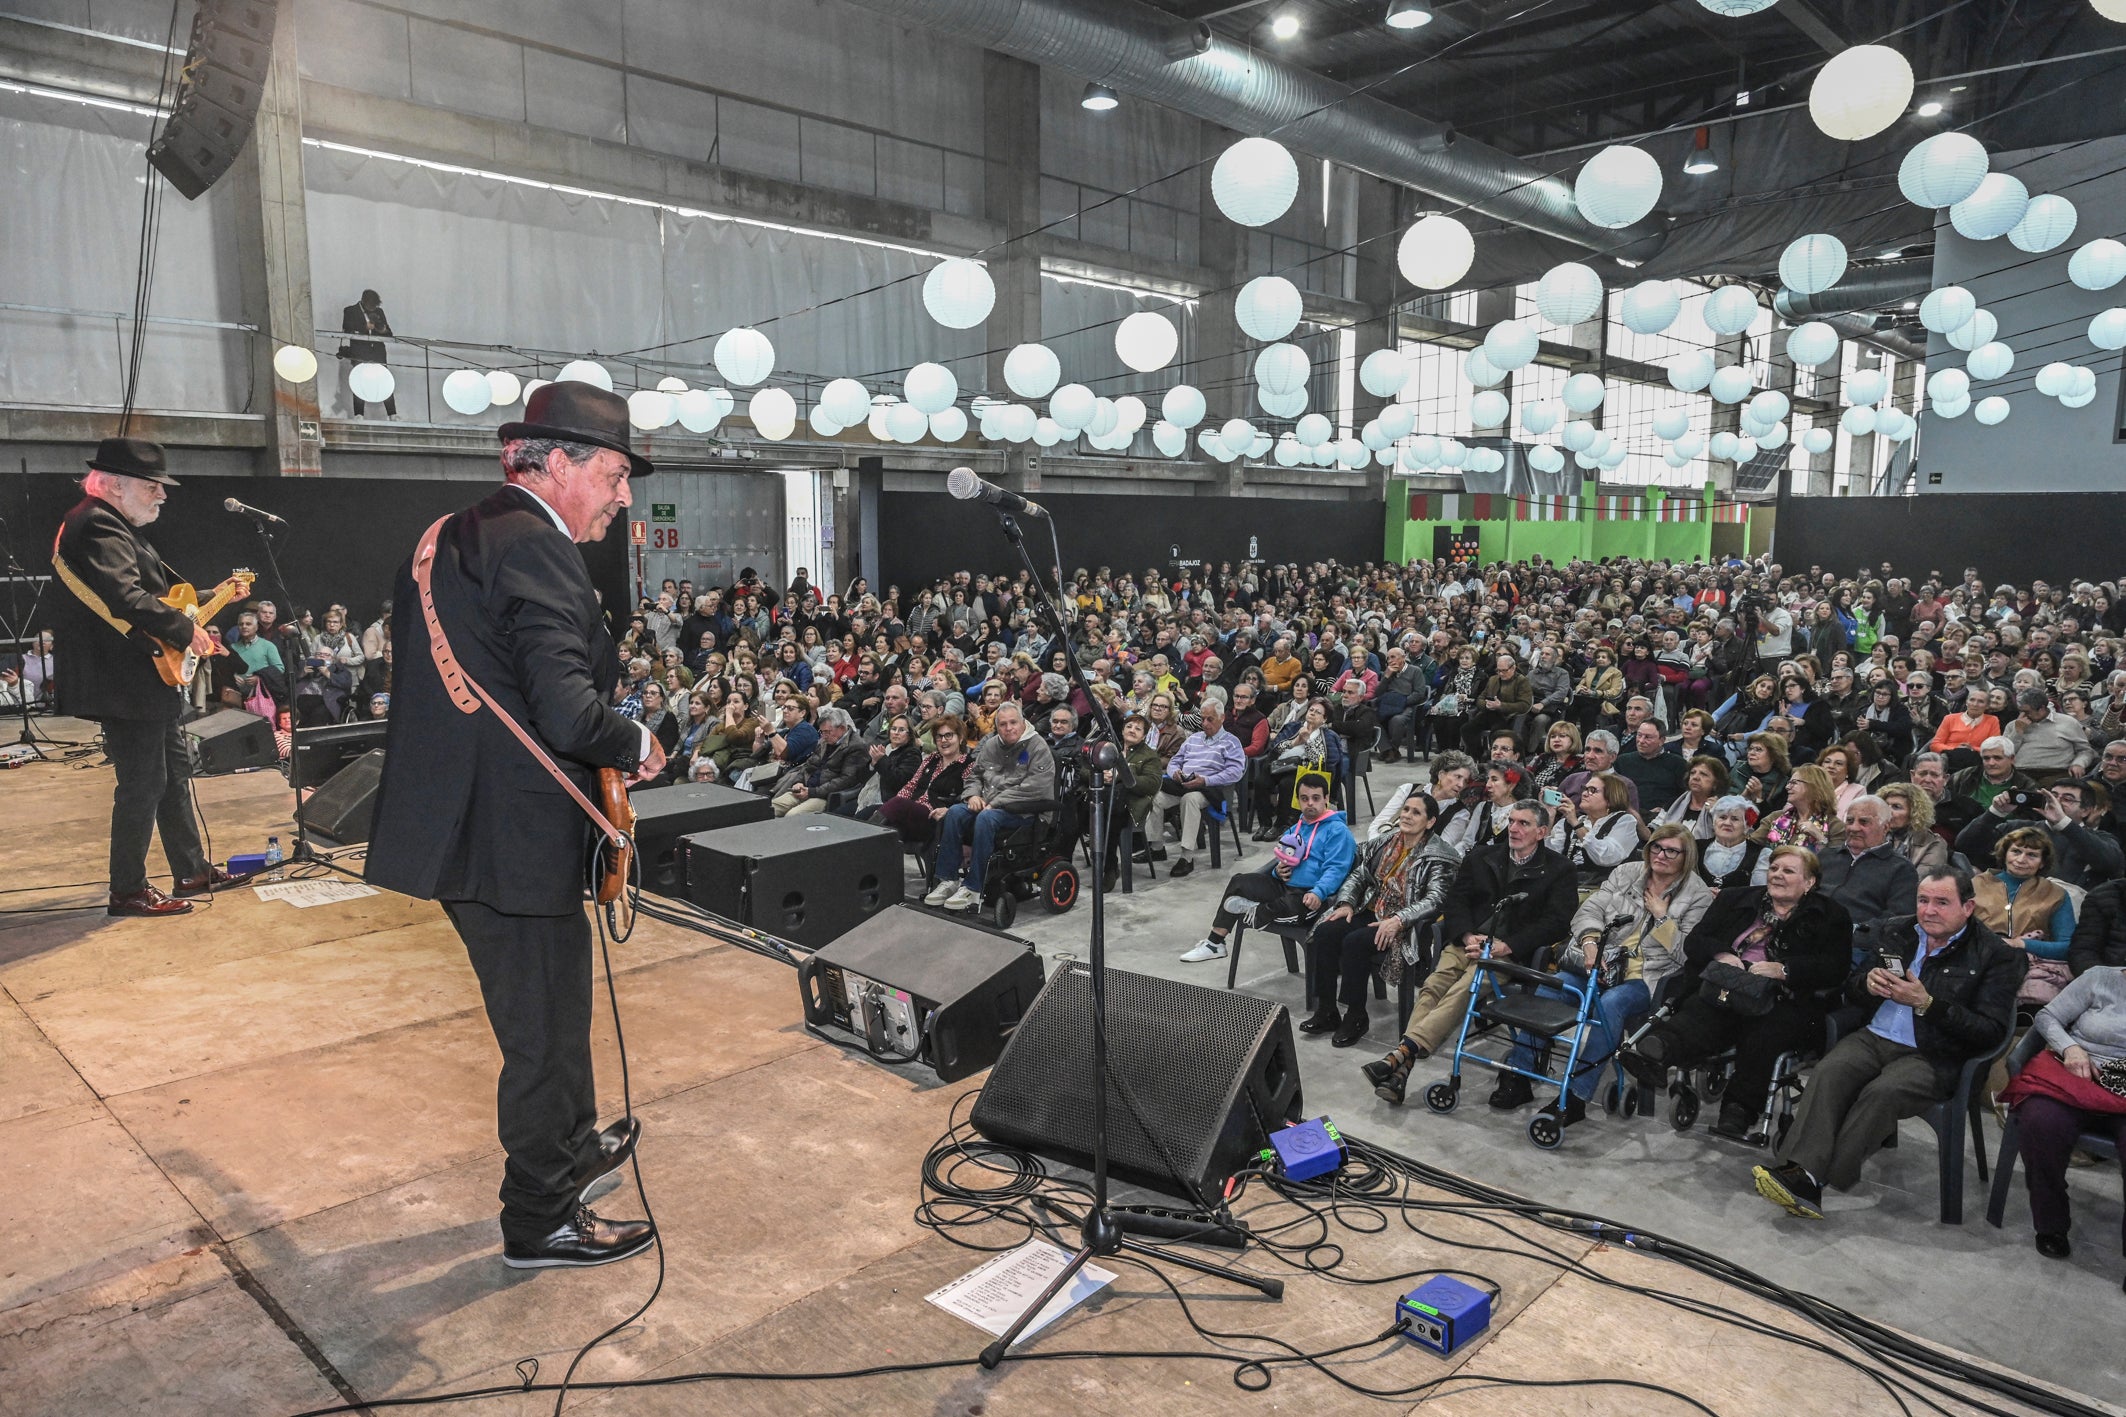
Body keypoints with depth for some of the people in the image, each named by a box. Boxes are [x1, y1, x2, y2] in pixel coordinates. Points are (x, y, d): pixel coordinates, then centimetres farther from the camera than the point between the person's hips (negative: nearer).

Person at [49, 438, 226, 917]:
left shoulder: (118, 528, 18)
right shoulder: (98, 527, -16)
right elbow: (125, 596, -31)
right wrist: (185, 629, -23)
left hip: (146, 684, 11)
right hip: (125, 686, -11)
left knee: (175, 773, 16)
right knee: (143, 786, -4)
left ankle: (191, 871, 26)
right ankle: (128, 891, 6)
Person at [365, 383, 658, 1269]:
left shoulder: (446, 541, 12)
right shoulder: (537, 550, -20)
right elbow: (568, 714, -30)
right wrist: (638, 746, -12)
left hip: (456, 825, 10)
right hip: (515, 840, -10)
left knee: (552, 1007, 27)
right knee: (543, 1034, 7)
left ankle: (574, 1145, 47)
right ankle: (542, 1222, 25)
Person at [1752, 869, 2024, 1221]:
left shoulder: (1996, 956, 0)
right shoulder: (1893, 932, 15)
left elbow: (1992, 1033, -8)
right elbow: (1850, 989, 20)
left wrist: (1926, 1003, -17)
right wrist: (1869, 984, -5)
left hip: (1933, 1056, -4)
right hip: (1875, 1039, 4)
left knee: (1883, 1091, -33)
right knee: (1829, 1072, -27)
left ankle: (1814, 1181, -32)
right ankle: (1800, 1172, -39)